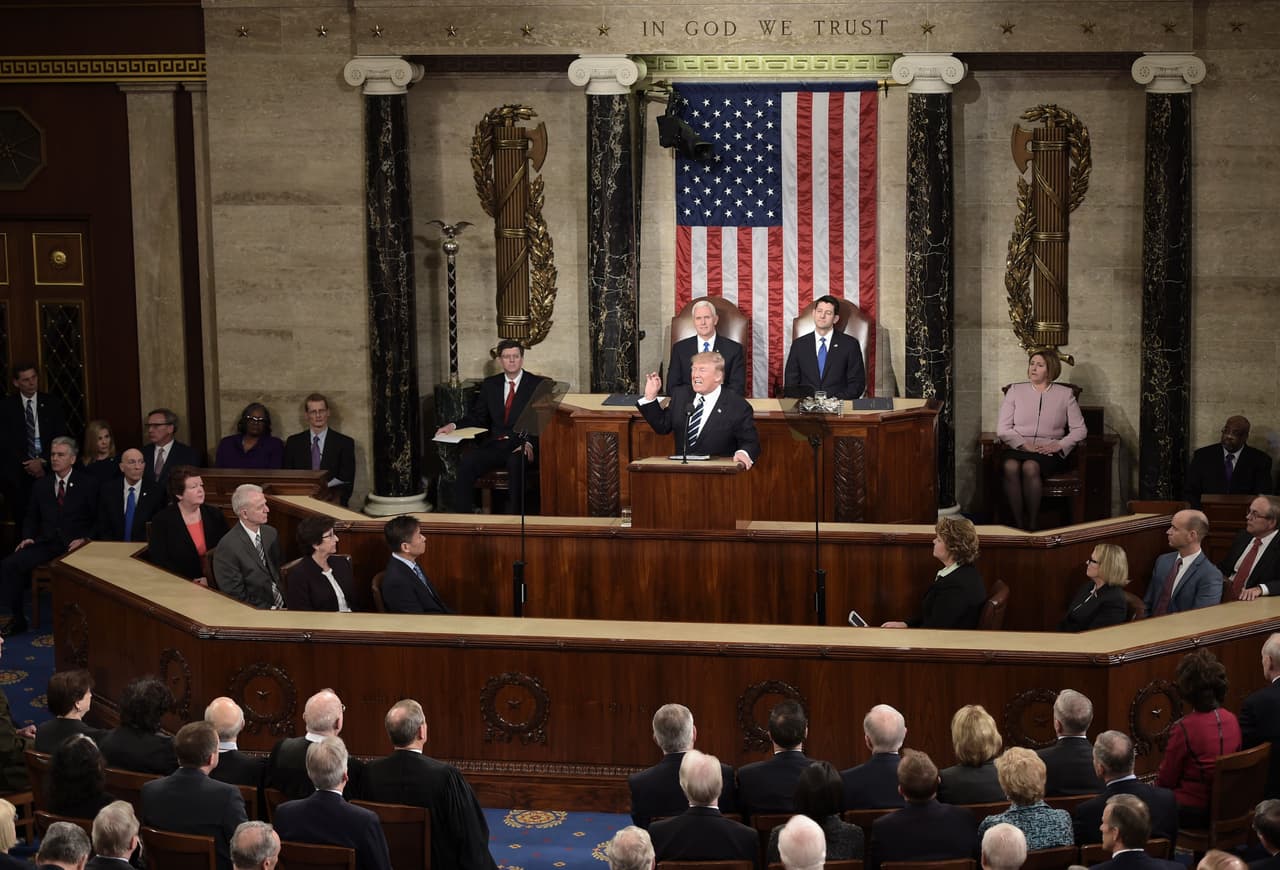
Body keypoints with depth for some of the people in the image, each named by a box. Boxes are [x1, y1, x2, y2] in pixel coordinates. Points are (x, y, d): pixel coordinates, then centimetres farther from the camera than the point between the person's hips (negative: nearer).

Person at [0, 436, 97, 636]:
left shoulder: (87, 484, 5)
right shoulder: (41, 485, 16)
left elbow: (97, 519, 4)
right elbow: (31, 517, 22)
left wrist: (83, 539, -11)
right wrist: (28, 537, 3)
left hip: (74, 545, -4)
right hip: (45, 544, 4)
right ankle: (18, 619, -8)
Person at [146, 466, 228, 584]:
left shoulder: (214, 515, 9)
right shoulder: (161, 520, -1)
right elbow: (158, 562, -5)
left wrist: (209, 579, -9)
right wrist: (191, 582, -13)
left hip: (214, 584, 2)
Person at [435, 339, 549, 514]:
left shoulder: (537, 384, 5)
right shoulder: (490, 384, 18)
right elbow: (478, 416, 19)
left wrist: (530, 444, -20)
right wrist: (453, 426, 0)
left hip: (522, 446, -4)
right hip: (494, 445, 4)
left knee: (515, 462, -38)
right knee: (467, 459, -26)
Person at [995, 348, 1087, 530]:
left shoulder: (1065, 394, 13)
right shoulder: (1015, 391, 15)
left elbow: (1079, 430, 8)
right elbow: (1002, 429, 6)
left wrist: (1059, 445, -9)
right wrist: (1024, 445, -9)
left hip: (1048, 452, -1)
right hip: (1017, 449, 1)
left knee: (1030, 467, -37)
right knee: (1010, 467, -35)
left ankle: (1033, 524, -29)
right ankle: (1018, 523, -31)